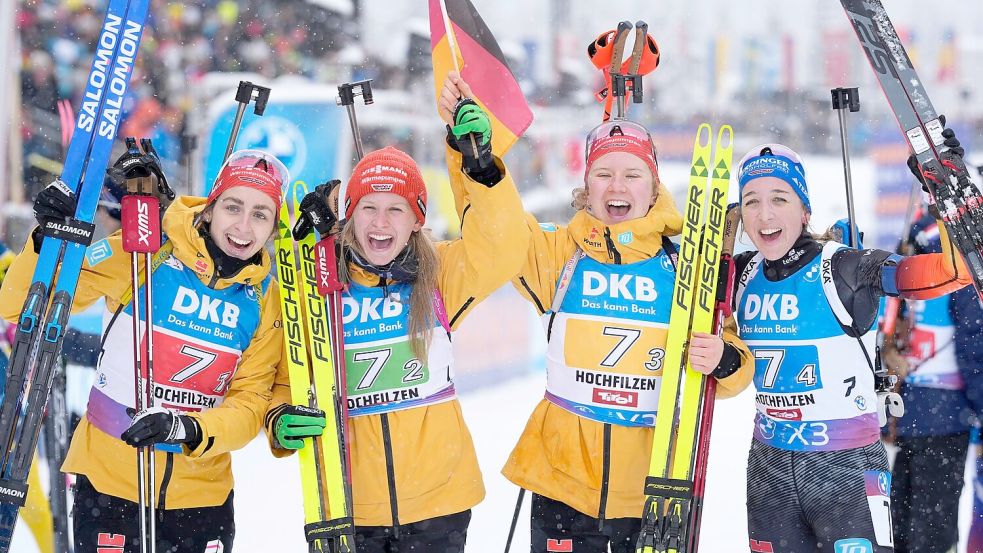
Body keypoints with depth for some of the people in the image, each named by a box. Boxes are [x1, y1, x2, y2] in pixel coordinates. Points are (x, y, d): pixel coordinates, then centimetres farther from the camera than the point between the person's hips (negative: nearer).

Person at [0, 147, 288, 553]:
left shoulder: (265, 299, -2)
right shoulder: (146, 254, -11)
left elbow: (250, 404, -5)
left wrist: (188, 430, -23)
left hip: (202, 494, 3)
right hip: (109, 483, -3)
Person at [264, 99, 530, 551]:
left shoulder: (438, 275, 0)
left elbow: (503, 247, -16)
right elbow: (288, 380, 5)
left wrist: (480, 166, -26)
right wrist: (280, 422, -16)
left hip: (438, 499, 0)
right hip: (349, 504, 0)